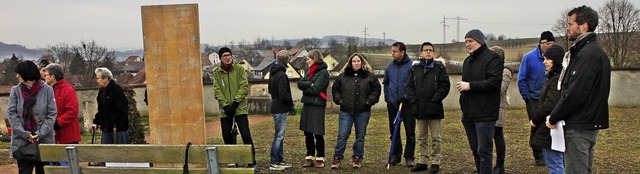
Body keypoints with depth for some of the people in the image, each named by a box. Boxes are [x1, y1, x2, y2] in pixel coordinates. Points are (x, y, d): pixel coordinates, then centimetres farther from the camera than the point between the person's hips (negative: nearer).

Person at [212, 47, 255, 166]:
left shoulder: (239, 69, 0)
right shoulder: (216, 72, 4)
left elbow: (244, 87, -5)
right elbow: (217, 91, -1)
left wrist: (235, 103, -13)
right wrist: (225, 105, -12)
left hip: (240, 108, -2)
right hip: (225, 110, 2)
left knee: (246, 135, -6)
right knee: (227, 137, 7)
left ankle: (252, 161, 3)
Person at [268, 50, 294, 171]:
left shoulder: (273, 73, 11)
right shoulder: (281, 75, -19)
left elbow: (270, 90, 22)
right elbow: (283, 94, -22)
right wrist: (291, 102, -6)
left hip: (276, 107, 10)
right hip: (280, 109, -10)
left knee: (280, 136, 15)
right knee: (279, 136, -4)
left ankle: (280, 160, 22)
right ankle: (274, 163, 1)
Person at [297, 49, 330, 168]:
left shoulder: (323, 72, -8)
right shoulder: (309, 72, 16)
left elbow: (315, 89, -18)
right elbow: (300, 84, 3)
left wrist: (305, 88, -2)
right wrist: (310, 84, -13)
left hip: (317, 105, -7)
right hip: (307, 104, 7)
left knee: (318, 134, 0)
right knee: (307, 133, 10)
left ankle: (320, 158, 12)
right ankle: (309, 157, 19)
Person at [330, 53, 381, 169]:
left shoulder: (369, 76, 3)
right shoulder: (343, 76, 6)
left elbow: (376, 90, 4)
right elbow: (335, 89, 12)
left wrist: (369, 101, -5)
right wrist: (339, 100, 0)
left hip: (363, 112, 0)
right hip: (346, 111, 0)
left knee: (360, 136, 8)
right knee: (342, 136, -2)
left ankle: (358, 158, 20)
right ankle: (337, 158, 8)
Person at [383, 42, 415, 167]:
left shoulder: (411, 65, -9)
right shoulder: (389, 66, 7)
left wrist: (407, 97, -16)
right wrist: (387, 96, 9)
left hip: (407, 103, -5)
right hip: (392, 104, 5)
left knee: (410, 132, 0)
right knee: (394, 132, 11)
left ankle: (409, 157, 11)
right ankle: (396, 155, 22)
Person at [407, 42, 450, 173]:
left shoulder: (440, 68, -2)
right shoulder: (415, 69, 10)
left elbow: (445, 86, -8)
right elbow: (409, 86, 9)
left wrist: (434, 100, -14)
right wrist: (413, 100, -5)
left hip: (434, 109, -4)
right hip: (419, 109, 4)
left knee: (435, 138, 3)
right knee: (422, 138, 13)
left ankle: (435, 162, 12)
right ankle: (423, 161, 22)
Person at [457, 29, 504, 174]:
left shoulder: (492, 58, -9)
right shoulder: (468, 61, 19)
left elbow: (494, 81, -20)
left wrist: (470, 85, -20)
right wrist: (461, 86, 7)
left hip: (484, 114, -8)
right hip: (469, 113, 8)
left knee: (484, 150, -6)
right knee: (475, 149, 15)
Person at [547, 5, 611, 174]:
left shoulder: (588, 55, -18)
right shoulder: (594, 51, 14)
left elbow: (575, 94, -24)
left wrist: (554, 118, -12)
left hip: (579, 127, -10)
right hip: (589, 123, 10)